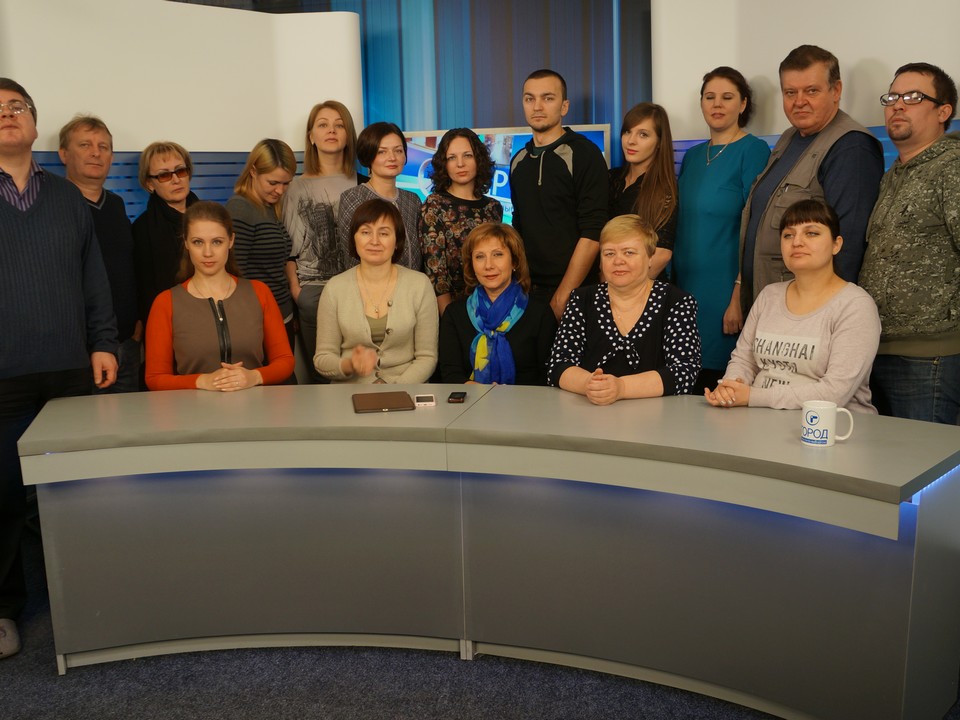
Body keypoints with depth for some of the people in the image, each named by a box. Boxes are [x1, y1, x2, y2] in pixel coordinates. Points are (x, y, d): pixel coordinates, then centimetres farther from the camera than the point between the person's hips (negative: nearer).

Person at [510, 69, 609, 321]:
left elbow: (592, 234, -14)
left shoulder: (584, 154, -7)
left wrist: (561, 298, -17)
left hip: (572, 291, -5)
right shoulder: (519, 160, 11)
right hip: (527, 290, 5)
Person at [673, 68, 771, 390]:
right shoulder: (692, 156, 14)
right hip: (684, 290, 6)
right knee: (689, 389, 9)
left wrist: (740, 296, -17)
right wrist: (672, 286, 10)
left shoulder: (753, 151, -5)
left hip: (725, 291, -6)